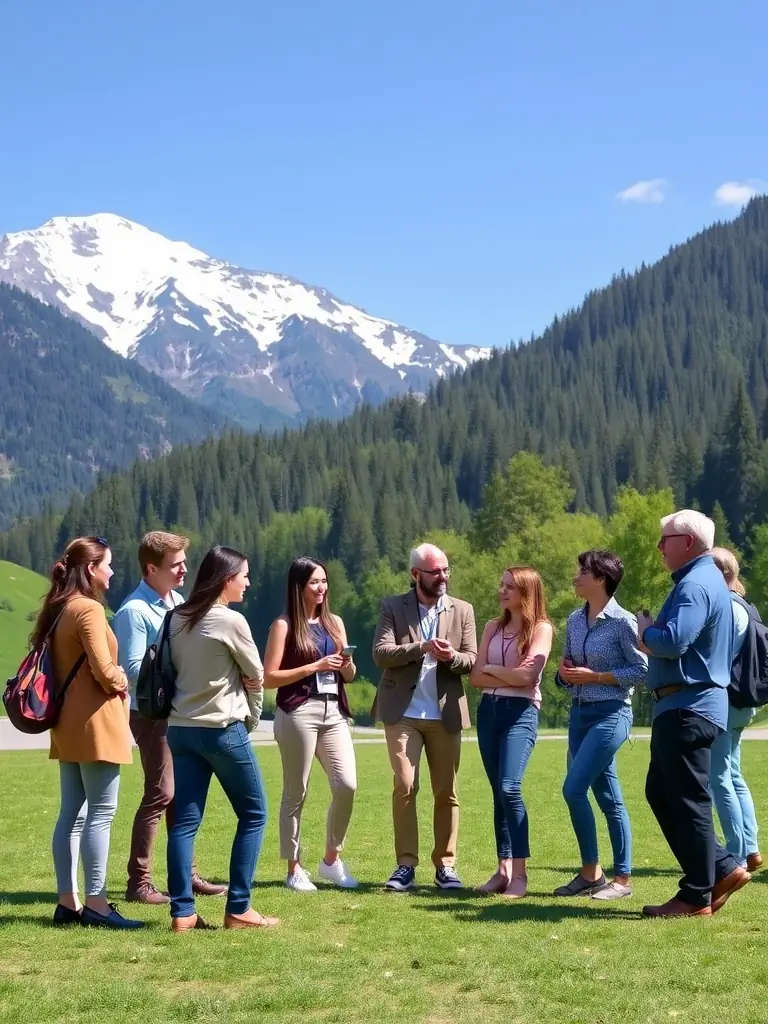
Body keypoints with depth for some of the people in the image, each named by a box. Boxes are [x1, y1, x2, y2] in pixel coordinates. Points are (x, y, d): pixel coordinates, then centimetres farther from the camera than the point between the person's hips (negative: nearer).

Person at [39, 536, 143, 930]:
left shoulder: (57, 609, 13)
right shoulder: (88, 609, -15)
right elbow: (104, 671, -20)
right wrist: (122, 684, 0)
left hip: (68, 724, 9)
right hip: (95, 723, -9)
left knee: (72, 813, 10)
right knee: (100, 814, -5)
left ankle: (67, 901, 13)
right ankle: (95, 904, -4)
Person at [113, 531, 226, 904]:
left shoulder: (178, 602, 11)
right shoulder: (134, 611, -15)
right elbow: (134, 670, -18)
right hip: (152, 714, -8)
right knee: (160, 793, -8)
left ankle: (185, 873, 22)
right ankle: (138, 882, -2)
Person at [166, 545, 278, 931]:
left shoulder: (178, 618, 6)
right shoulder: (231, 621, -14)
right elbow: (257, 677, -5)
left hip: (181, 727, 7)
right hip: (222, 729, -7)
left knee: (184, 820, 6)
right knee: (253, 814, 6)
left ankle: (182, 912, 3)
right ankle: (238, 909, 4)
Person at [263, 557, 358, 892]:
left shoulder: (334, 623, 15)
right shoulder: (284, 626, 0)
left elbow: (348, 677, 19)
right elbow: (269, 678, -6)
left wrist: (347, 664, -3)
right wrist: (313, 667, -12)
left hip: (334, 712, 5)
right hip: (298, 712, -5)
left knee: (347, 785, -6)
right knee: (296, 793, 1)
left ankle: (331, 859, 11)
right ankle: (294, 869, 10)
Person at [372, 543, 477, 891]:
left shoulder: (462, 611, 9)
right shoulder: (393, 608, 3)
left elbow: (472, 660, 6)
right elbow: (380, 653, -7)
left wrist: (452, 657, -16)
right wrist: (421, 648, -20)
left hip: (445, 715, 2)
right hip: (403, 713, -2)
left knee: (447, 793, 3)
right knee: (405, 787, -7)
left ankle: (445, 864, 11)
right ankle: (406, 865, 0)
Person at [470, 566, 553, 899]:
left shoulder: (541, 628, -2)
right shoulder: (493, 627, 15)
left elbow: (527, 676, -13)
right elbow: (476, 676, 7)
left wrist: (492, 668, 1)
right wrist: (509, 675, -6)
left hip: (521, 712, -6)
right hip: (488, 710, 6)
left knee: (509, 787, -19)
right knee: (498, 792, 6)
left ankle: (519, 872, -14)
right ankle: (503, 868, 10)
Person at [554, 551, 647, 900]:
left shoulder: (622, 621, -11)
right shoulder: (574, 620, 10)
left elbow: (641, 670, -12)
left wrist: (595, 677, -16)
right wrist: (564, 672, -3)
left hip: (611, 713, -7)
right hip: (580, 712, 7)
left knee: (574, 788, -13)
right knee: (608, 797, 10)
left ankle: (591, 870, 0)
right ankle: (621, 877, 14)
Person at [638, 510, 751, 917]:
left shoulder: (696, 585, -16)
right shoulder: (703, 579, 18)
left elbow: (673, 642, -28)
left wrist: (645, 629, -8)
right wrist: (653, 636, 2)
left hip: (689, 709, -11)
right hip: (685, 705, 11)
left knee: (686, 801, -4)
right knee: (661, 794, 16)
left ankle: (697, 897, 3)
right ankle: (722, 869, 17)